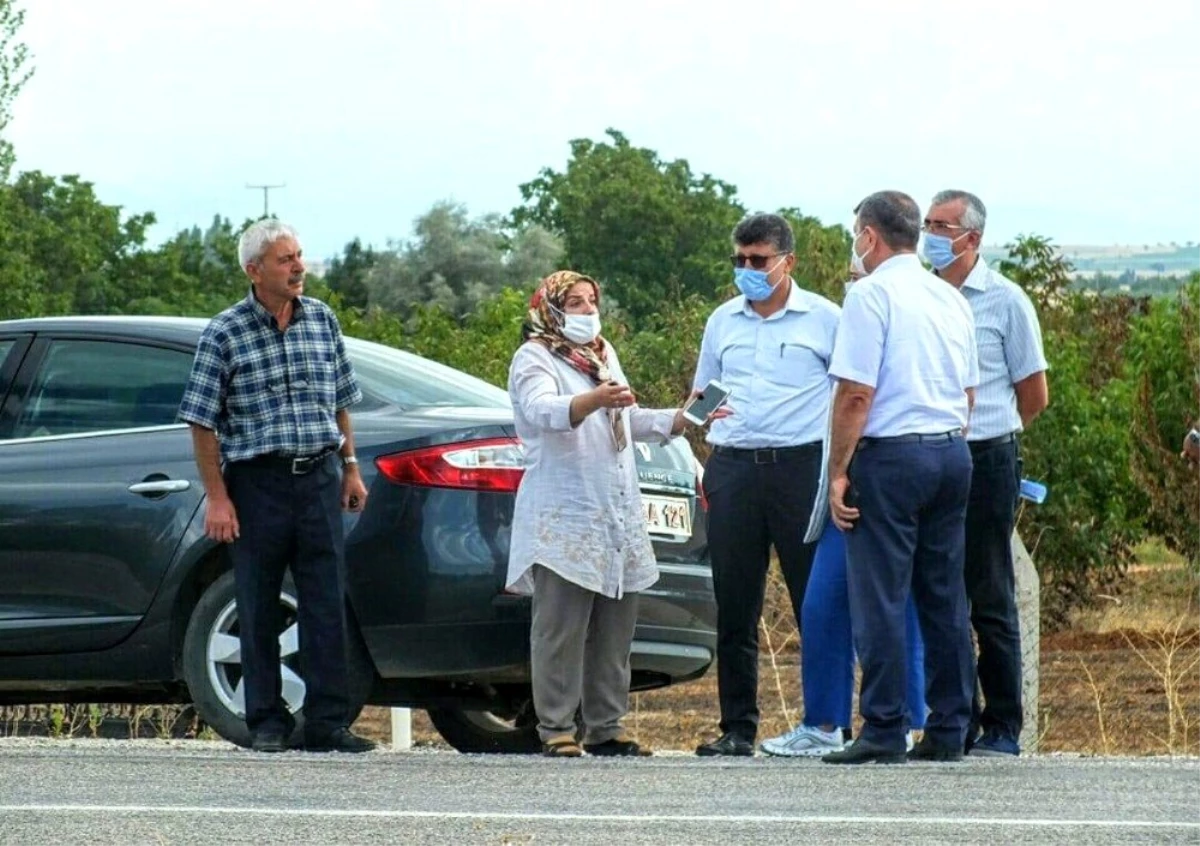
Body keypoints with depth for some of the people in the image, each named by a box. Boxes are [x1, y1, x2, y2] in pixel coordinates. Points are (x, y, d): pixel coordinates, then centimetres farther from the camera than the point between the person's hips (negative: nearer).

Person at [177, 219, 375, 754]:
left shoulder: (321, 319, 8)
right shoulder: (224, 334, -5)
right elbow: (202, 422, -4)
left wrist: (350, 468, 13)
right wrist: (217, 498, -9)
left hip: (319, 476, 3)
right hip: (257, 483, -3)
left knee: (327, 605, 0)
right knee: (258, 610, 3)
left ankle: (328, 722, 3)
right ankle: (267, 723, 11)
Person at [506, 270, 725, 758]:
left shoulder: (603, 353, 23)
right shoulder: (535, 358, -2)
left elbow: (630, 421, 29)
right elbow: (542, 410, -23)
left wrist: (683, 420, 14)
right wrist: (594, 400, -41)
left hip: (618, 517, 8)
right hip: (563, 521, -8)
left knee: (614, 631, 5)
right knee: (561, 630, -10)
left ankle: (606, 728, 10)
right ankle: (556, 731, -9)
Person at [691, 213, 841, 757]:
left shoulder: (823, 319, 3)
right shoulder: (723, 321, 15)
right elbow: (702, 396, 21)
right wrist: (707, 466, 8)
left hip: (801, 466, -4)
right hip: (733, 467, 4)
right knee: (734, 607, 4)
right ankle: (737, 728, 8)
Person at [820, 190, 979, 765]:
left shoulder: (871, 294, -9)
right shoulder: (950, 299, 14)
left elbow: (856, 393, -14)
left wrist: (838, 473, -10)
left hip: (890, 455, -7)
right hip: (952, 451, 7)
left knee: (880, 597, -4)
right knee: (945, 597, 9)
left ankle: (883, 733, -6)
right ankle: (948, 732, 10)